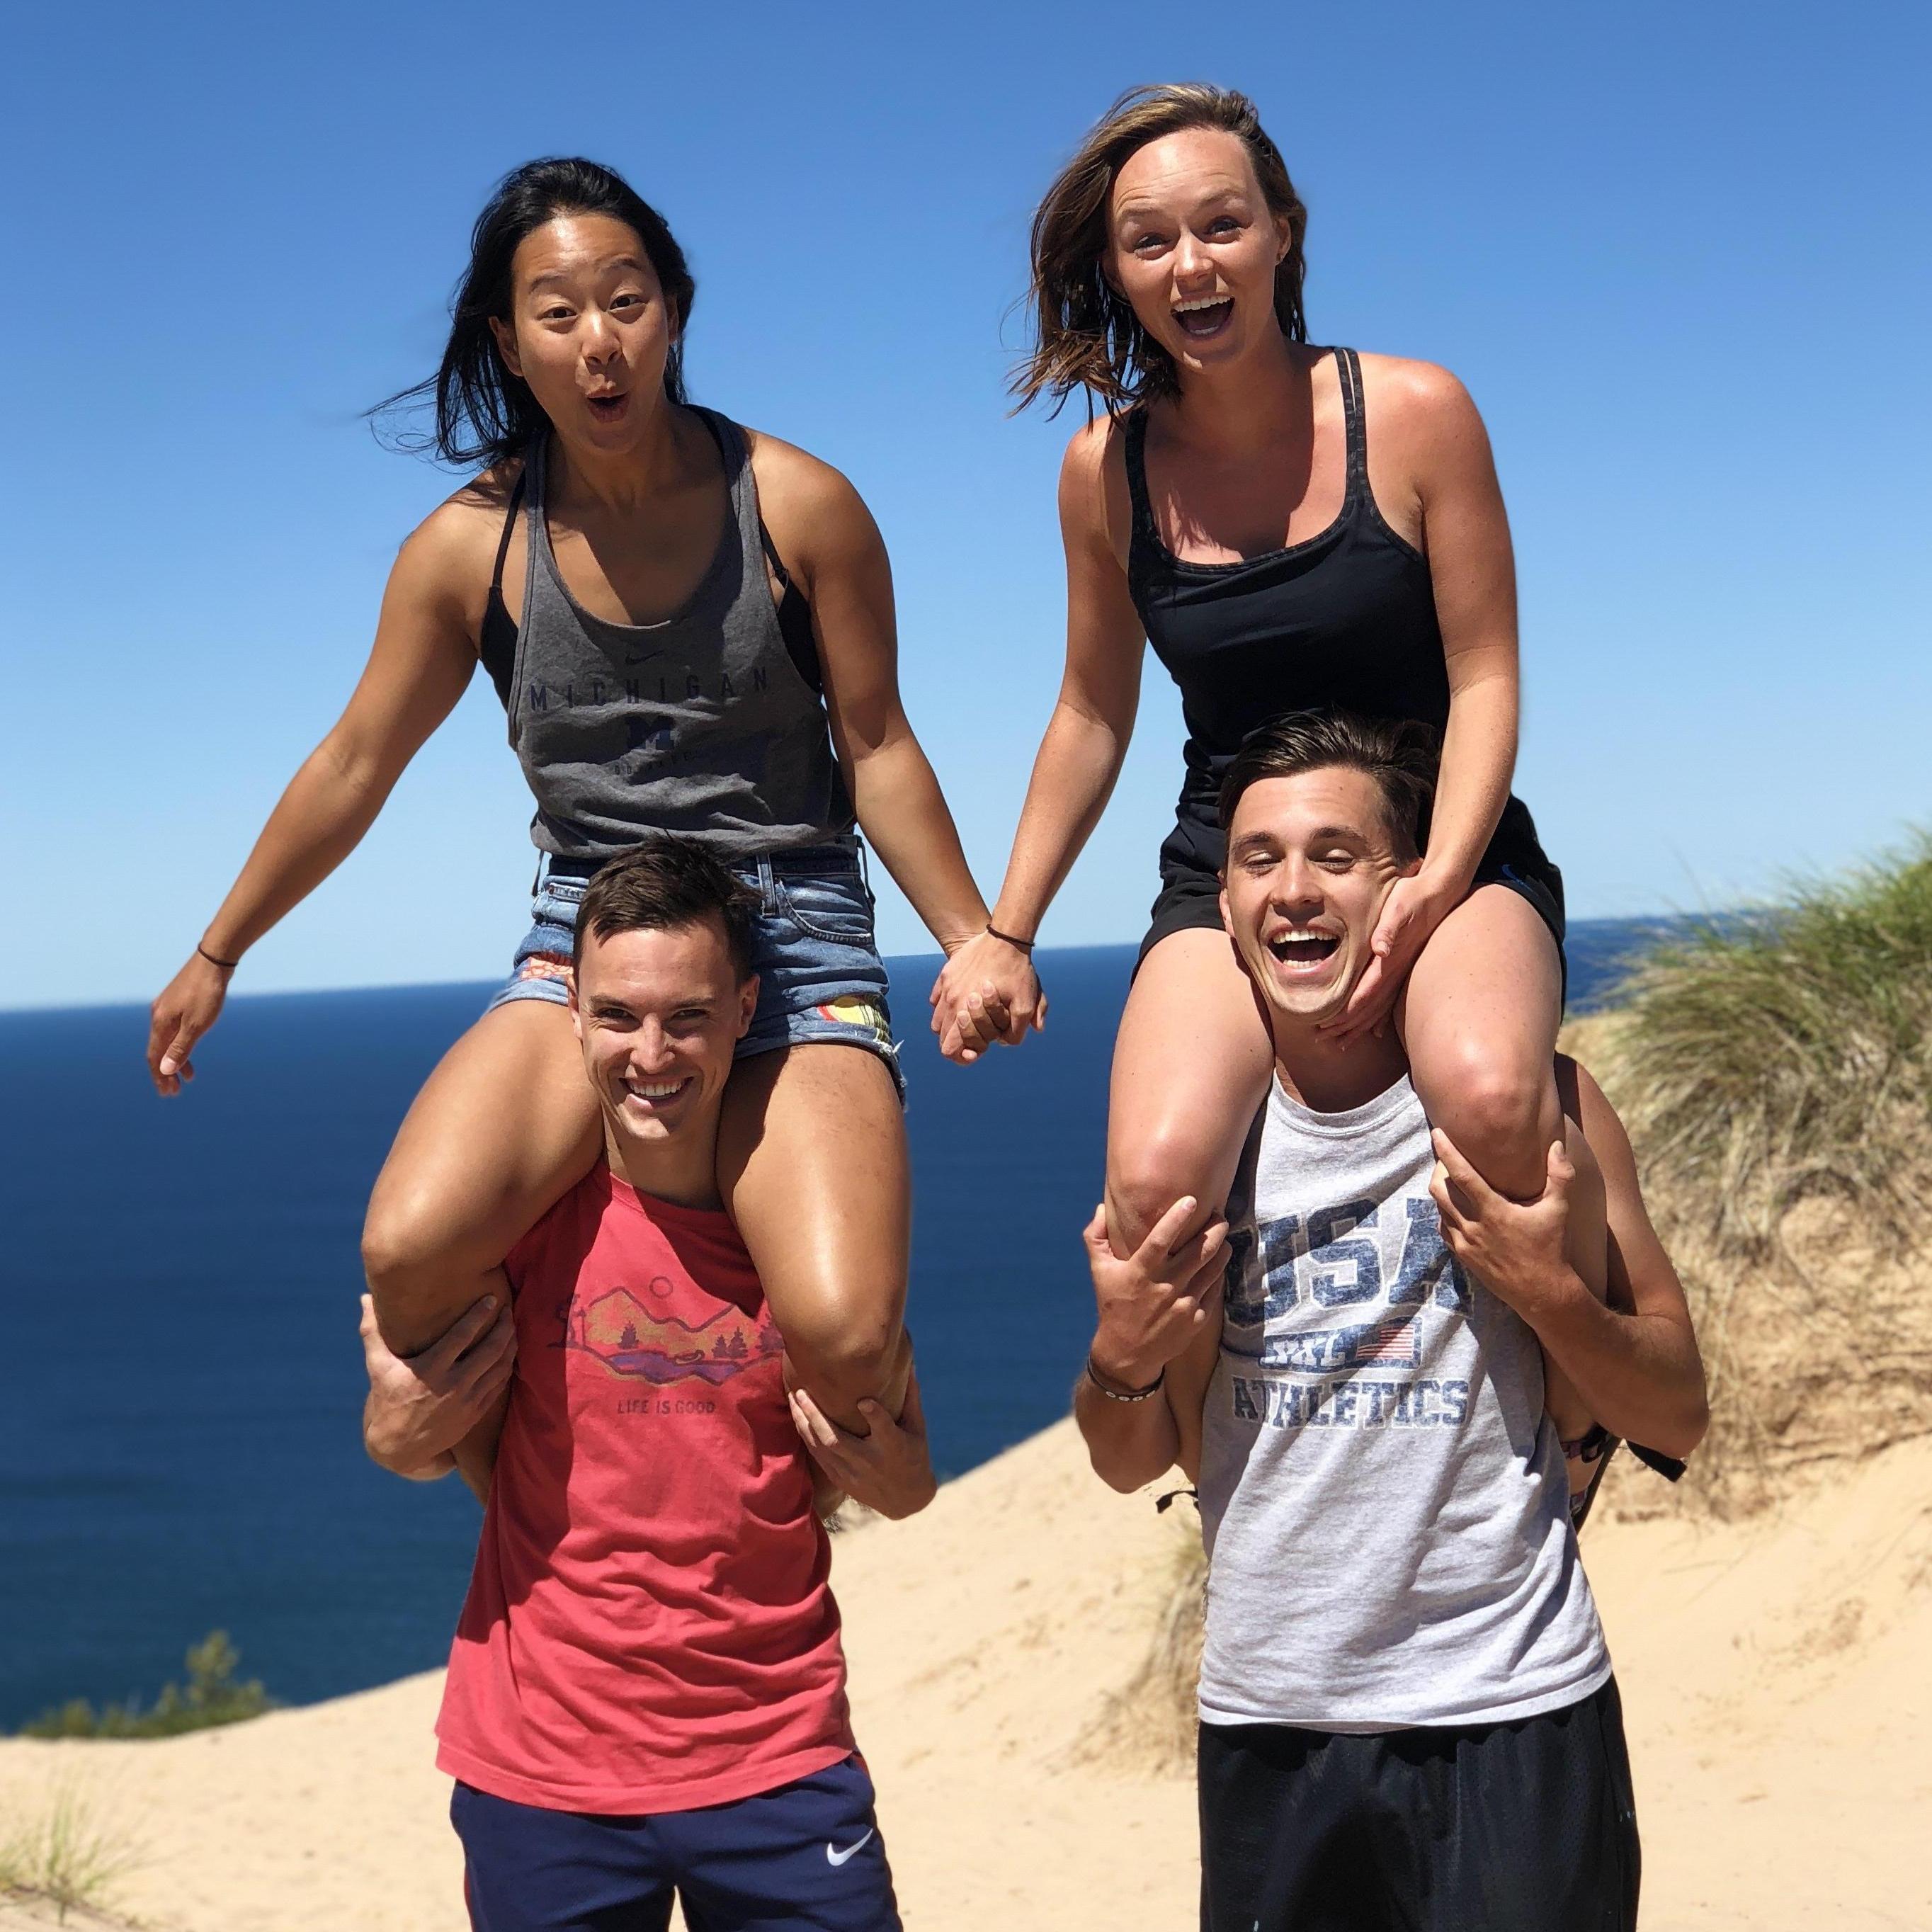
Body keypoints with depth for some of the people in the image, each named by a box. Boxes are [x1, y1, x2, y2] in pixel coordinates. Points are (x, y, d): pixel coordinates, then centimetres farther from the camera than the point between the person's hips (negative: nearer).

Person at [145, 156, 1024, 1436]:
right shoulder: (470, 547, 0)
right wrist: (216, 958, 18)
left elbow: (877, 750, 4)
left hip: (797, 944, -1)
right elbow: (355, 768, 11)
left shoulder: (800, 507, -5)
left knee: (846, 1339, -24)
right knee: (409, 1254, -27)